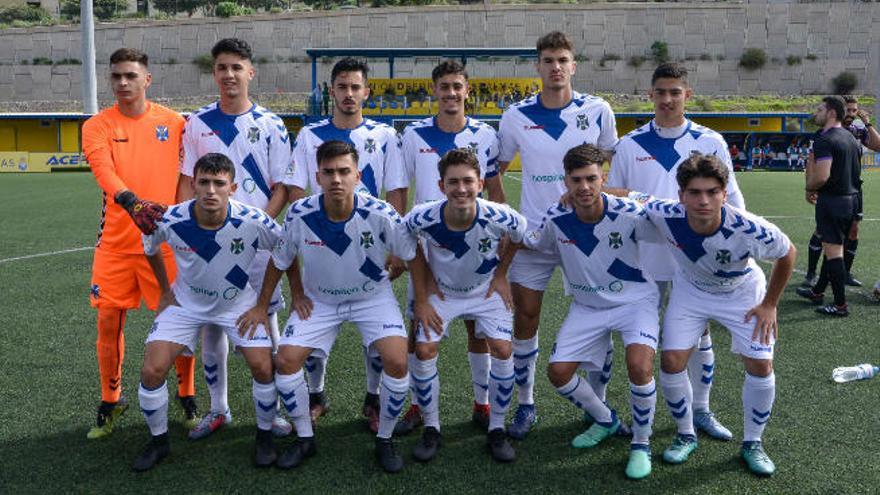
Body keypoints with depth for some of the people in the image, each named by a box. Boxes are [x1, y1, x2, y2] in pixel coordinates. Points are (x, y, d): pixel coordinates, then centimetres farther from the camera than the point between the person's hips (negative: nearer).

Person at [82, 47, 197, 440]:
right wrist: (133, 203, -36)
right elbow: (105, 172, -17)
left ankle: (187, 397, 23)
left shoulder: (174, 122, 3)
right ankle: (110, 403, 24)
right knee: (108, 322, 4)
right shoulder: (97, 126, 1)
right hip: (115, 241, 1)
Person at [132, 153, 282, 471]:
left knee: (263, 367, -14)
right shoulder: (170, 220, -24)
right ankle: (158, 442, 17)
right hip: (186, 302, 1)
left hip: (239, 303, -1)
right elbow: (149, 249, 2)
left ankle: (265, 437, 13)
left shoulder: (253, 222, -28)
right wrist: (165, 290, 5)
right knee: (152, 371, -10)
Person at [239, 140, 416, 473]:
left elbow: (413, 255, -11)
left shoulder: (379, 214, -27)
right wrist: (261, 307, 3)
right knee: (285, 360, -11)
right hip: (319, 299, 2)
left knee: (397, 362, -20)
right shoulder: (300, 214, -22)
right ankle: (305, 439, 13)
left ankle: (385, 440, 6)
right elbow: (279, 261, -3)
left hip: (372, 296, -1)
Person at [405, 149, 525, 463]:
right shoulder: (423, 218, -29)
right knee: (424, 350, -13)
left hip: (486, 292, 0)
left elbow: (521, 237, -4)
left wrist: (501, 274, -3)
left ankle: (497, 429, 7)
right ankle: (431, 428, 8)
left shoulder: (499, 217, -29)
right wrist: (420, 299, -8)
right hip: (441, 292, 0)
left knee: (502, 349, -14)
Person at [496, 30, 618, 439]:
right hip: (532, 233, 1)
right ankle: (525, 405, 19)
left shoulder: (598, 110, -3)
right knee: (525, 318, 3)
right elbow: (496, 168, 10)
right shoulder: (516, 115, -2)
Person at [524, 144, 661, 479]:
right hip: (587, 307, 4)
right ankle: (605, 420, 29)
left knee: (639, 366, -27)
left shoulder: (626, 214, -26)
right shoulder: (556, 219, -16)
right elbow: (524, 243, 1)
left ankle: (641, 444, 1)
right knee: (558, 372, -2)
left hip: (635, 301, -4)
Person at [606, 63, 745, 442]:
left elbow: (731, 197, 6)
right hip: (645, 257, 0)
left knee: (698, 332, 9)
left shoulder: (710, 142, 1)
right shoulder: (630, 145, 2)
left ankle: (701, 411, 25)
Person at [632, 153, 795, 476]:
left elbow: (788, 254, -15)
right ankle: (686, 435, 18)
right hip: (690, 290, 1)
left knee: (760, 366, -7)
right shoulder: (665, 215, -34)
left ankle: (752, 443, 18)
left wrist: (769, 305, -8)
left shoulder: (748, 229, -37)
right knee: (671, 362, -8)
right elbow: (633, 197, -12)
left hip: (743, 294, -1)